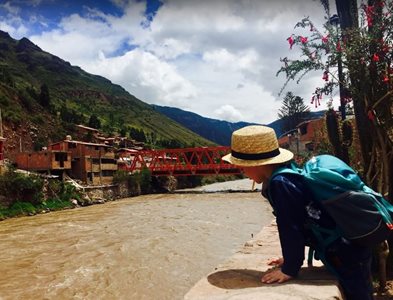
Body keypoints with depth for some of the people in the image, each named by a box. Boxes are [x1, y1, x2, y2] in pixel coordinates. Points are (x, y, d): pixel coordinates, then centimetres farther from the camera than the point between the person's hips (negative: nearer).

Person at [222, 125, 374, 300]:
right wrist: (291, 257, 15)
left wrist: (289, 269, -13)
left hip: (346, 254, -10)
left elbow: (290, 228, -24)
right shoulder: (288, 175, 4)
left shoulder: (280, 184, -27)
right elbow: (296, 224, 11)